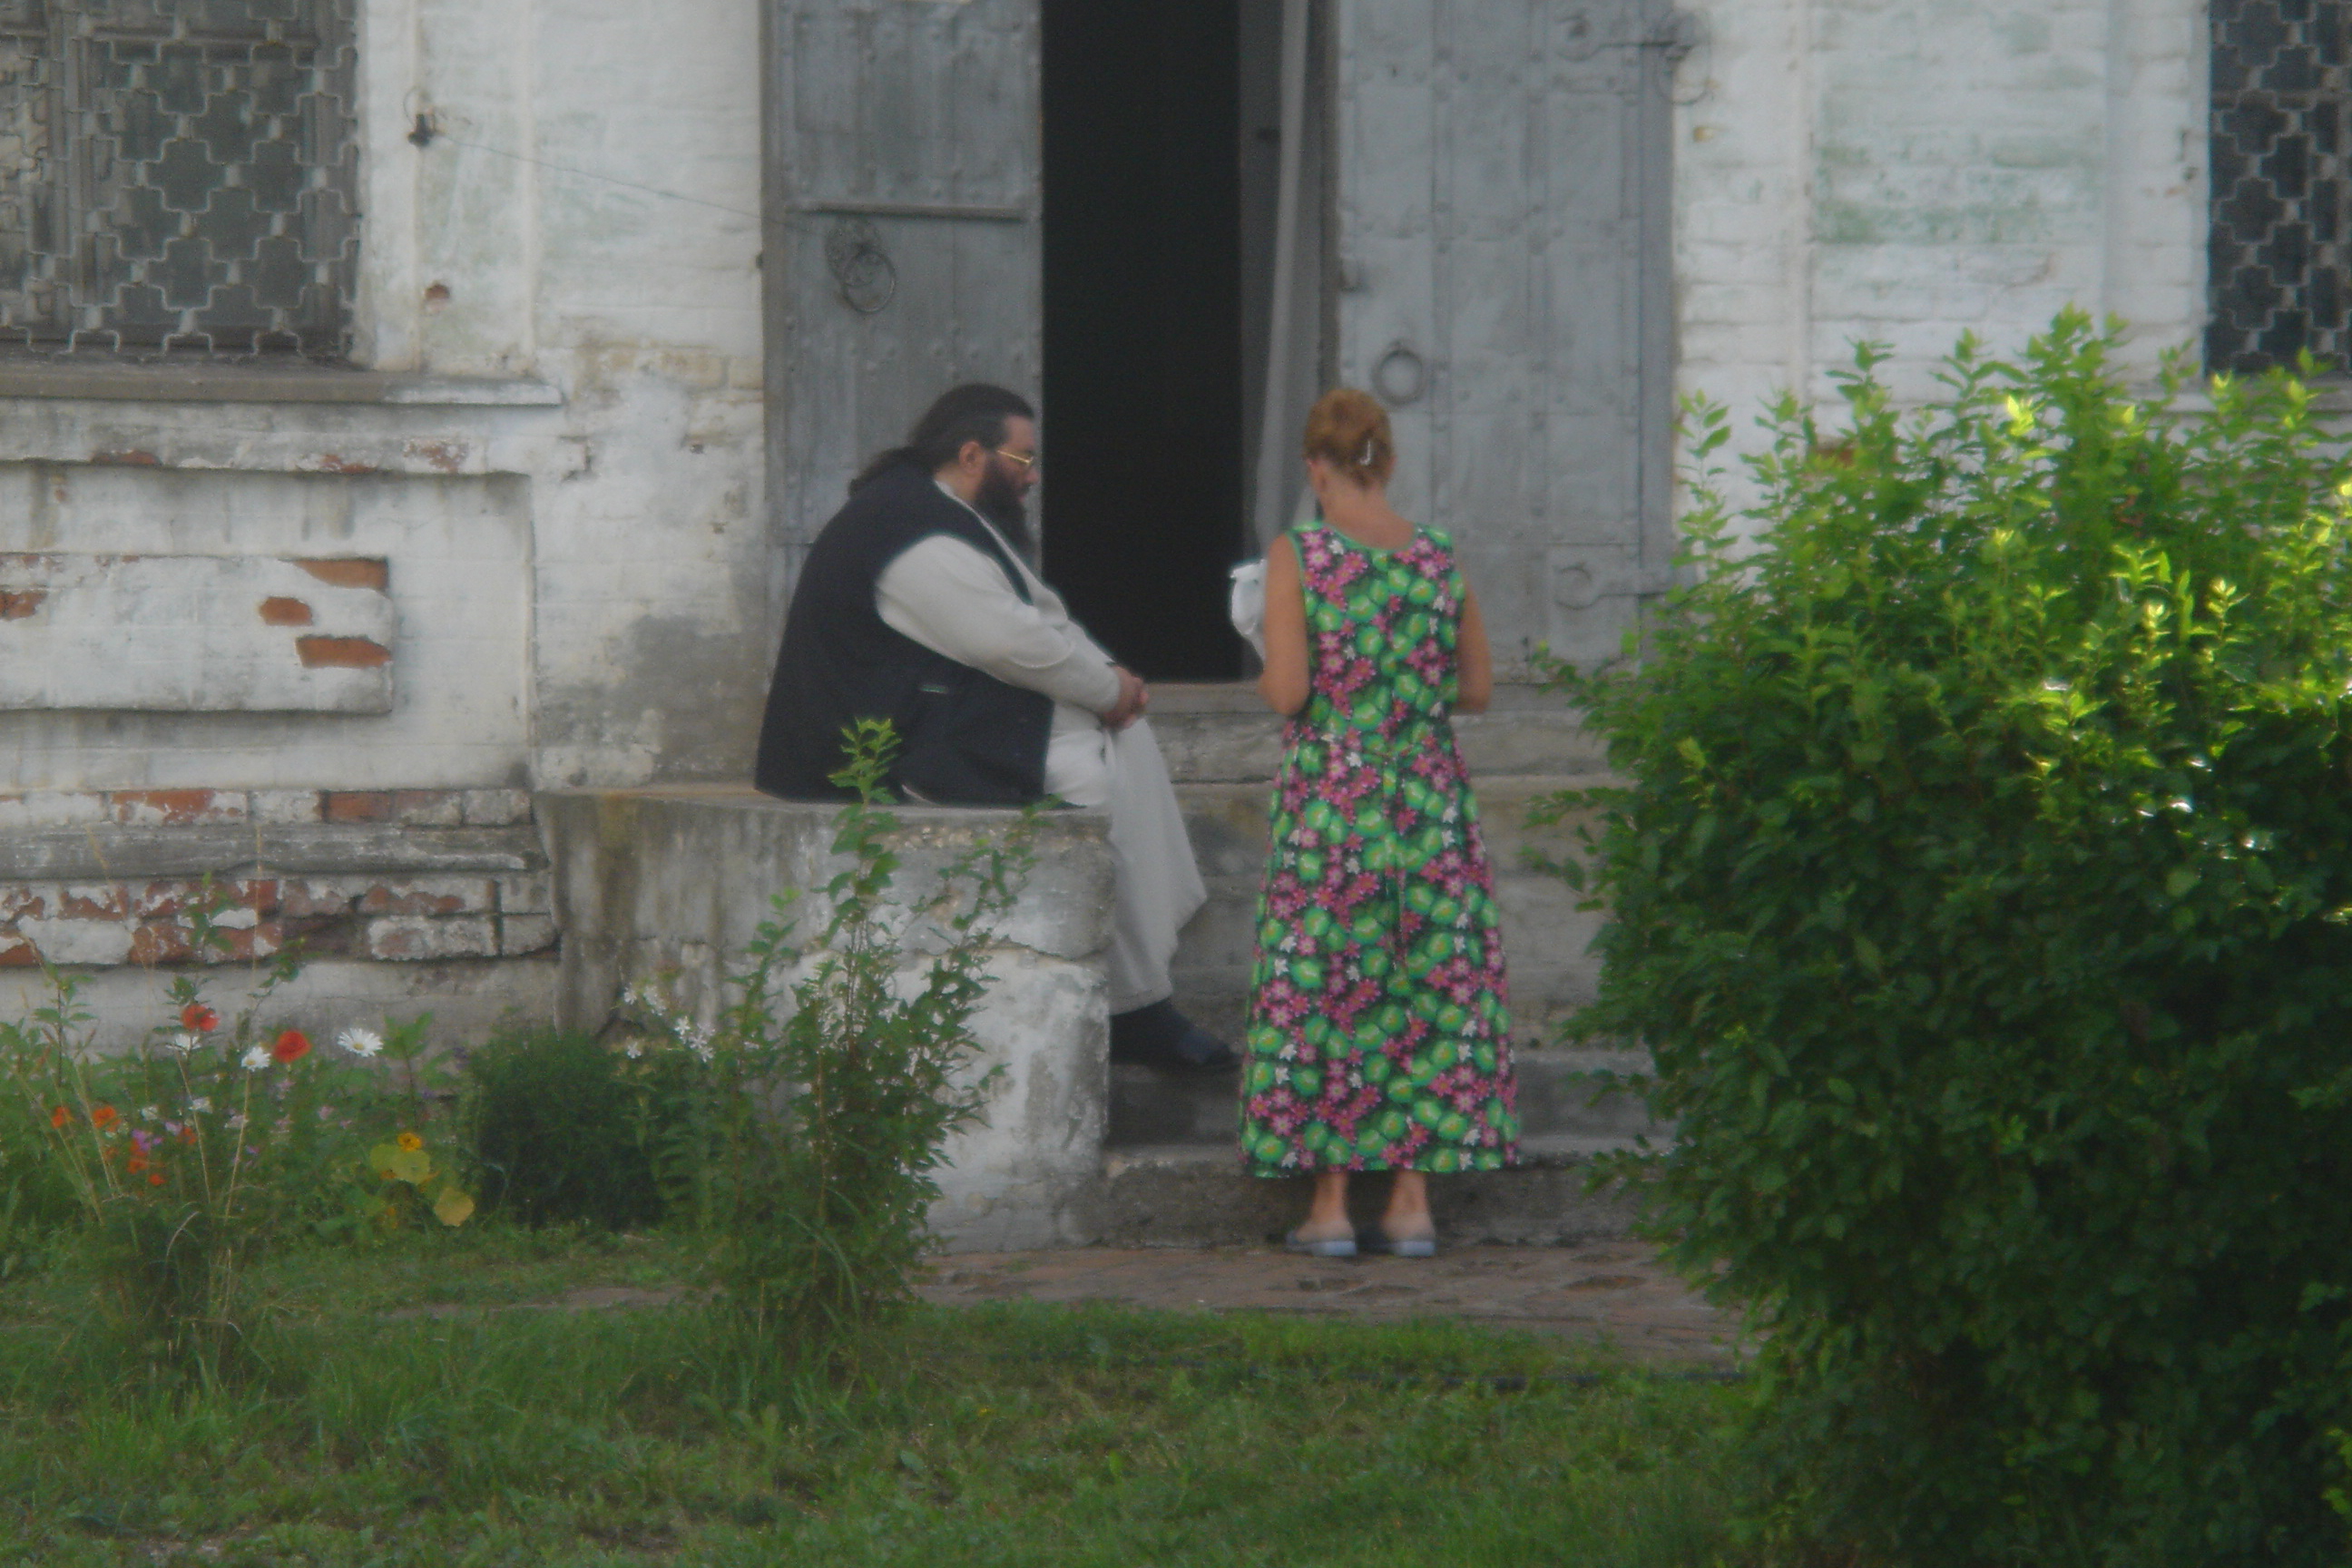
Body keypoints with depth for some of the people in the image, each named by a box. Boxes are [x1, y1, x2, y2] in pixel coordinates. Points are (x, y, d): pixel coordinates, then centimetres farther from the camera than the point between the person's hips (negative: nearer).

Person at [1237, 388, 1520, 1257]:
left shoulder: (1297, 556, -8)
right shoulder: (1438, 558, 3)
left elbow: (1287, 691, -13)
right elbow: (1479, 689, 7)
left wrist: (1267, 677, 8)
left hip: (1329, 797, -3)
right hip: (1429, 796, 3)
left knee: (1321, 989, 3)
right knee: (1430, 986, 8)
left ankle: (1330, 1204, 3)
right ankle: (1412, 1200, 8)